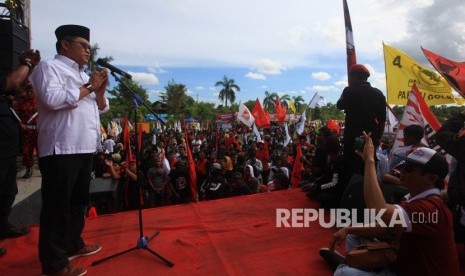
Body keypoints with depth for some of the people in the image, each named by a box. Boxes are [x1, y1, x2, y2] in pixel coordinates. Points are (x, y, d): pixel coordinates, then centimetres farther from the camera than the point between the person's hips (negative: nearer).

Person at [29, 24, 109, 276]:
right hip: (61, 150, -8)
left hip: (85, 148, 8)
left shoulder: (83, 75, 21)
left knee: (78, 201, 17)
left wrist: (100, 91, 3)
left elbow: (102, 109, 21)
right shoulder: (48, 67, -2)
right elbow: (53, 99, -21)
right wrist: (88, 87, -10)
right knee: (57, 206, 0)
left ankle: (73, 244, 33)